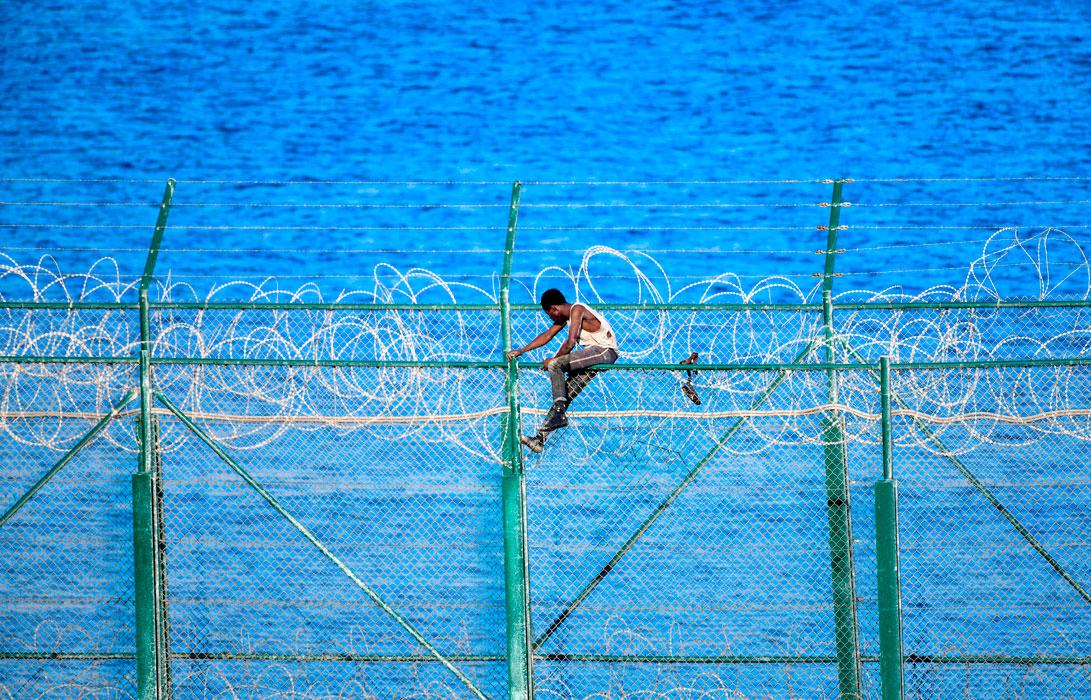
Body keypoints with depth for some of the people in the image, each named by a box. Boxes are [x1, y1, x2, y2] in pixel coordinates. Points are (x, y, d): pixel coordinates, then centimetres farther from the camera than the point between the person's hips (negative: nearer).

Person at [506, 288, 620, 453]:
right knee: (565, 395, 4)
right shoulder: (566, 315, 15)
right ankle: (539, 439, 3)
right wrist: (521, 351, 19)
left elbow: (571, 342, -21)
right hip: (595, 353, 9)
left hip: (606, 351, -9)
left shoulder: (577, 310, -14)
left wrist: (553, 360, -8)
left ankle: (559, 412, -24)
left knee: (555, 364, -21)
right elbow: (547, 335, 22)